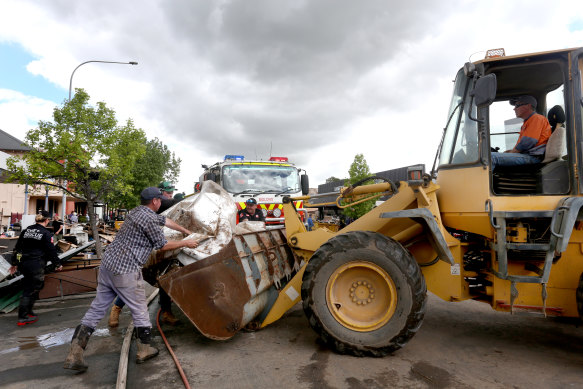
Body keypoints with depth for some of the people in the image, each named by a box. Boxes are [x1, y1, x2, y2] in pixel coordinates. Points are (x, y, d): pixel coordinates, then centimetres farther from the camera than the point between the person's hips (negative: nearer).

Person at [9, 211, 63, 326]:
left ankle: (28, 311, 24)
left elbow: (17, 247, 15)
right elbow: (51, 251, -8)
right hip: (36, 266, -7)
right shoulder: (46, 234, -10)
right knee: (31, 290, 2)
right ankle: (23, 318, 6)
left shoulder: (26, 230, 10)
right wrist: (58, 264, 4)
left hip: (23, 264, 7)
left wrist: (15, 263, 24)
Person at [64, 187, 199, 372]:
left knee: (97, 308, 13)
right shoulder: (149, 219, -15)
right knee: (139, 310, 7)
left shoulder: (138, 211, 14)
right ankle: (144, 350, 21)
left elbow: (166, 221, 25)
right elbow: (162, 245, -5)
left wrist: (187, 232, 34)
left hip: (108, 263, 9)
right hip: (125, 271, -9)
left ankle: (74, 355, 14)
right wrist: (185, 243, 8)